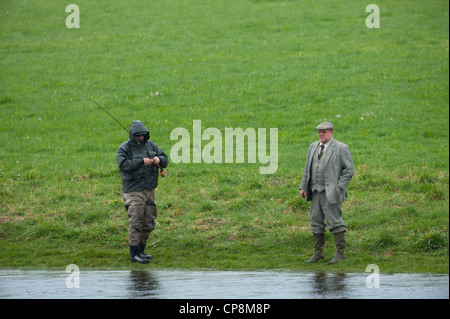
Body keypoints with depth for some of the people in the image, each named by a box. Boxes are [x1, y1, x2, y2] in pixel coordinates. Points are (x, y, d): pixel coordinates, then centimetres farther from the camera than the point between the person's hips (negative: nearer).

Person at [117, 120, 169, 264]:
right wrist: (142, 161, -24)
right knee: (135, 222, -12)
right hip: (133, 191, -6)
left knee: (149, 222, 9)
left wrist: (159, 159, -11)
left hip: (149, 190, 6)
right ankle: (134, 254, -11)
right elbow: (123, 164, -20)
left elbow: (165, 160, 13)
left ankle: (141, 251, 21)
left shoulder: (151, 146, 12)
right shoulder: (124, 148, -4)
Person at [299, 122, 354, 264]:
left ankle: (340, 253, 3)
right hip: (316, 192, 6)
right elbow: (307, 168, 18)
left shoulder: (341, 148, -6)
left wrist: (339, 187, -13)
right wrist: (303, 187, 11)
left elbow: (349, 170, -7)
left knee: (335, 222, -5)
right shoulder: (313, 147, 13)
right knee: (316, 222, 8)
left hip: (331, 192, -6)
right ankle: (318, 253, 16)